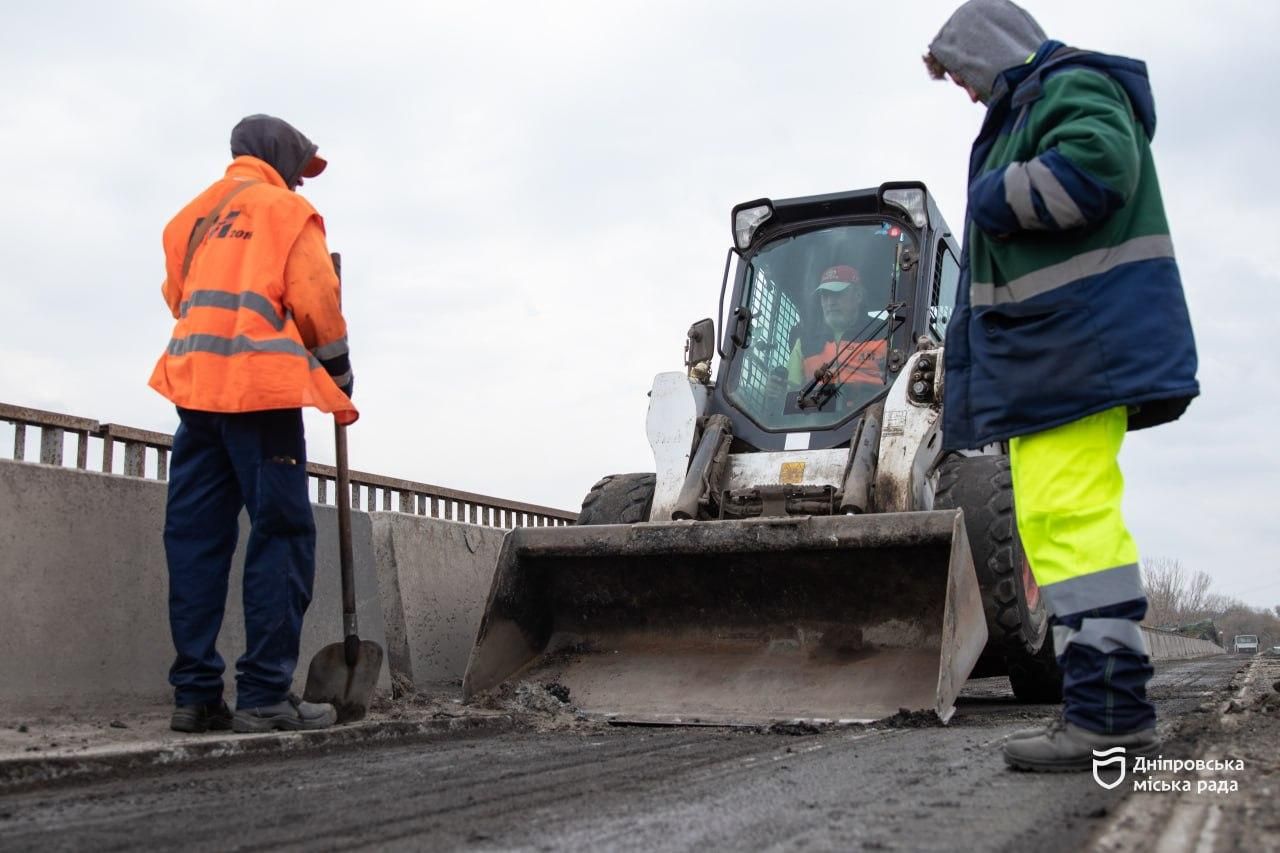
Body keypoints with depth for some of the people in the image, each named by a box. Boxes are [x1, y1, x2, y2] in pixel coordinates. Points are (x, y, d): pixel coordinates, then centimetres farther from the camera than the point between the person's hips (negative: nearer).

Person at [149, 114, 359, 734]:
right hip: (262, 385, -6)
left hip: (193, 383, 6)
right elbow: (315, 300, -1)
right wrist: (340, 372, 11)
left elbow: (178, 295, 20)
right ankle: (265, 695, -9)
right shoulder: (288, 209, 6)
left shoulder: (195, 214, 24)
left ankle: (195, 693, 4)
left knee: (196, 539, 5)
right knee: (281, 536, -5)